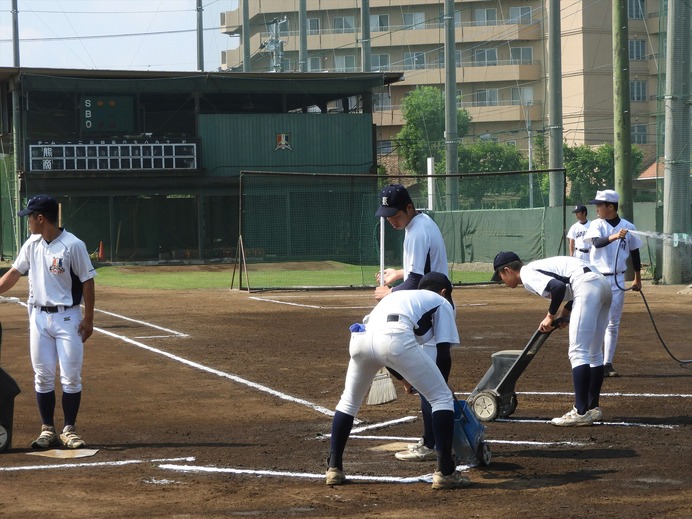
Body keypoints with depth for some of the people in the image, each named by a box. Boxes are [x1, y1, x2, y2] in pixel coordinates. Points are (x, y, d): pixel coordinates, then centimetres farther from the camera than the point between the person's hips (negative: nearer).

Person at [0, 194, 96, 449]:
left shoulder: (73, 245, -13)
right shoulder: (32, 244, 4)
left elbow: (87, 282, -10)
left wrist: (88, 319, -12)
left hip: (67, 317, -5)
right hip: (39, 317, 5)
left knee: (71, 377, -1)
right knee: (42, 377, 5)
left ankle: (69, 430, 9)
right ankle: (47, 430, 12)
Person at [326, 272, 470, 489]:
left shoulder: (397, 294, 42)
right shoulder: (442, 302, 27)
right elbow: (443, 351, 17)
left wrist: (406, 379, 49)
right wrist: (442, 384, 31)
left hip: (360, 337, 5)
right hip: (394, 338, -5)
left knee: (349, 400, 28)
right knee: (442, 397, 8)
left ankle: (334, 468, 25)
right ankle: (445, 472, 4)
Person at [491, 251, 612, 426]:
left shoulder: (527, 274, -2)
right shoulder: (537, 268, 26)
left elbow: (559, 287, -17)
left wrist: (551, 316, -4)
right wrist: (562, 316, 18)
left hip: (588, 286, -10)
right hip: (602, 284, 10)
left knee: (577, 352, -11)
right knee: (593, 353, 17)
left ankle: (581, 412, -16)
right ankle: (593, 408, 23)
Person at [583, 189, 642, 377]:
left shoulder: (628, 227, 1)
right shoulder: (597, 225, -3)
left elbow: (634, 252, 12)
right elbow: (597, 242, -23)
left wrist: (638, 279, 16)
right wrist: (614, 237, -41)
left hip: (617, 281, 2)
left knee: (613, 324, 4)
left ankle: (608, 363, 9)